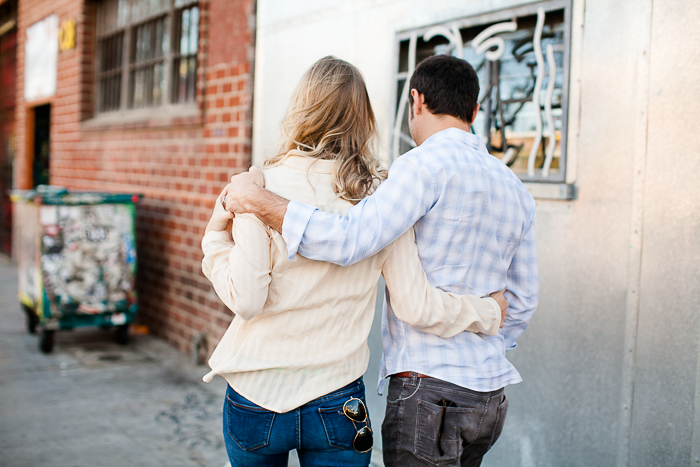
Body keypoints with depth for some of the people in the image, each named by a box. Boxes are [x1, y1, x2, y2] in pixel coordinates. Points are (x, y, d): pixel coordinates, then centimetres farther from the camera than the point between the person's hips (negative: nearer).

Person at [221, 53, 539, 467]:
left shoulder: (428, 164, -12)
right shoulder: (515, 189, 12)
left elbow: (350, 239, -24)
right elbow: (523, 301, 16)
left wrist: (258, 200, -16)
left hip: (429, 389, -8)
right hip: (490, 394, 8)